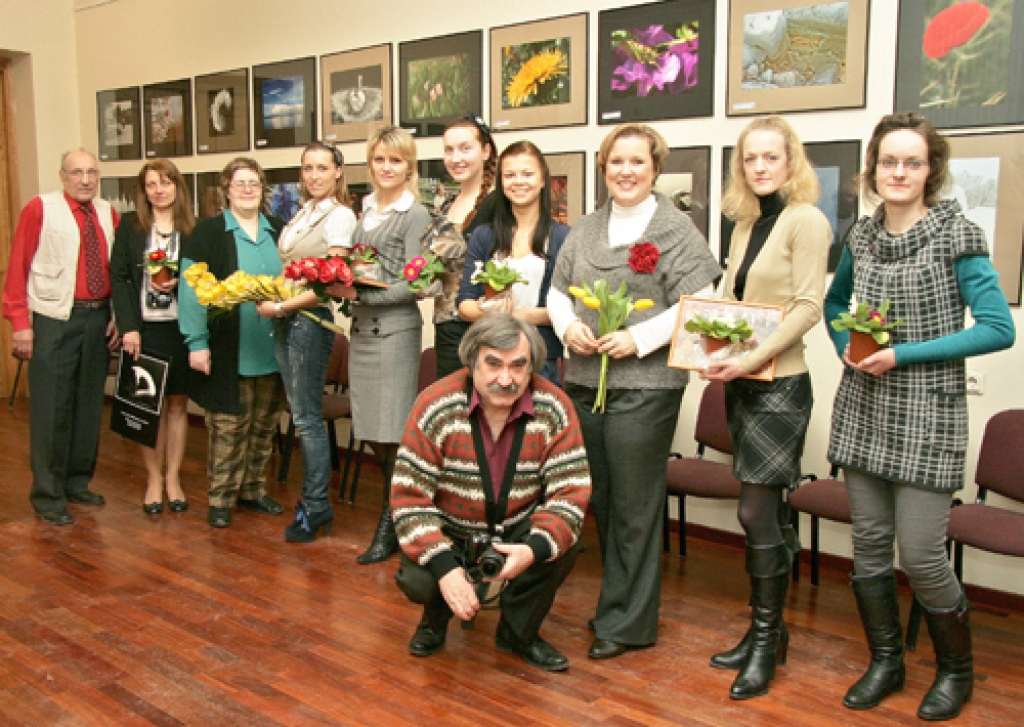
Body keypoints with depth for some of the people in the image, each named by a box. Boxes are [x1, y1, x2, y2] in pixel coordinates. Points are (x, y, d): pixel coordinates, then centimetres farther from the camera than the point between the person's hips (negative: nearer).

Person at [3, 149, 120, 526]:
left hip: (99, 319, 5)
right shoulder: (40, 209, -6)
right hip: (55, 321, -5)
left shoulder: (108, 213, 8)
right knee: (51, 409, -1)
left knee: (89, 405, 13)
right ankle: (47, 495, 10)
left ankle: (77, 483, 27)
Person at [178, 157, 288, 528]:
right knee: (228, 424, 0)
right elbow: (192, 289, -7)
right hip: (229, 351, -4)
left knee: (265, 423, 12)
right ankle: (221, 498, 13)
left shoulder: (279, 231, 12)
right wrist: (197, 342, -13)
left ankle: (252, 489, 26)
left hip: (272, 349, 5)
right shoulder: (208, 232, -2)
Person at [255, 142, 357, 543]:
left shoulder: (339, 216, -10)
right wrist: (267, 297, 6)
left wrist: (282, 307, -15)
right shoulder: (303, 212, 15)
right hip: (285, 321, 8)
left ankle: (315, 506, 7)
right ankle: (313, 498, 20)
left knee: (307, 416, -3)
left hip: (310, 319, -8)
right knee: (301, 414, 11)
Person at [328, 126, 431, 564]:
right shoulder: (367, 211, 16)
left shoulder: (415, 215, -5)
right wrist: (341, 284, 1)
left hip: (395, 330, -7)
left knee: (392, 433, -2)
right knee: (371, 431, 9)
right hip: (362, 329, 7)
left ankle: (390, 528, 8)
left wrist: (361, 295, -17)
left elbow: (413, 284, -11)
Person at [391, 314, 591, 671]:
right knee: (417, 580, -28)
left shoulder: (554, 408, -17)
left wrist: (534, 549, -37)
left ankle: (519, 631, 2)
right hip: (449, 531, -1)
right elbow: (409, 494, -20)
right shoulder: (435, 407, -21)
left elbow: (571, 489, -18)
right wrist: (445, 566, -33)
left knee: (564, 540, -27)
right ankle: (436, 618, 13)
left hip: (518, 529, 2)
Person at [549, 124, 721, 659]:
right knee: (599, 499, 13)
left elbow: (698, 304, -9)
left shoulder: (674, 228, -3)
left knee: (633, 506, 1)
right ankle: (621, 603, 30)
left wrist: (639, 338, -17)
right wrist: (568, 326, -2)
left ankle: (626, 623, 14)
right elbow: (557, 289, 18)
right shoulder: (585, 230, 15)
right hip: (584, 380, 6)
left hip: (645, 384, -6)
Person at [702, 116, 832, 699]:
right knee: (767, 514, 14)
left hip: (780, 384, -7)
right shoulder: (746, 225, 14)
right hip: (741, 384, 8)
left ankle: (765, 640, 10)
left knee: (758, 512, -5)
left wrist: (751, 359, -22)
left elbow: (808, 307, -16)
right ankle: (768, 631, 25)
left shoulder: (806, 221, -9)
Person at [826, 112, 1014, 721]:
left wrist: (902, 354, -16)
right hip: (864, 409, 5)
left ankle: (957, 670, 24)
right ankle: (886, 661, 30)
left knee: (920, 553, -2)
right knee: (869, 543, 11)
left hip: (927, 417, -5)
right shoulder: (862, 236, 7)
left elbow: (999, 328, -13)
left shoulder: (957, 235, -8)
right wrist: (846, 345, 3)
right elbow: (835, 301, 24)